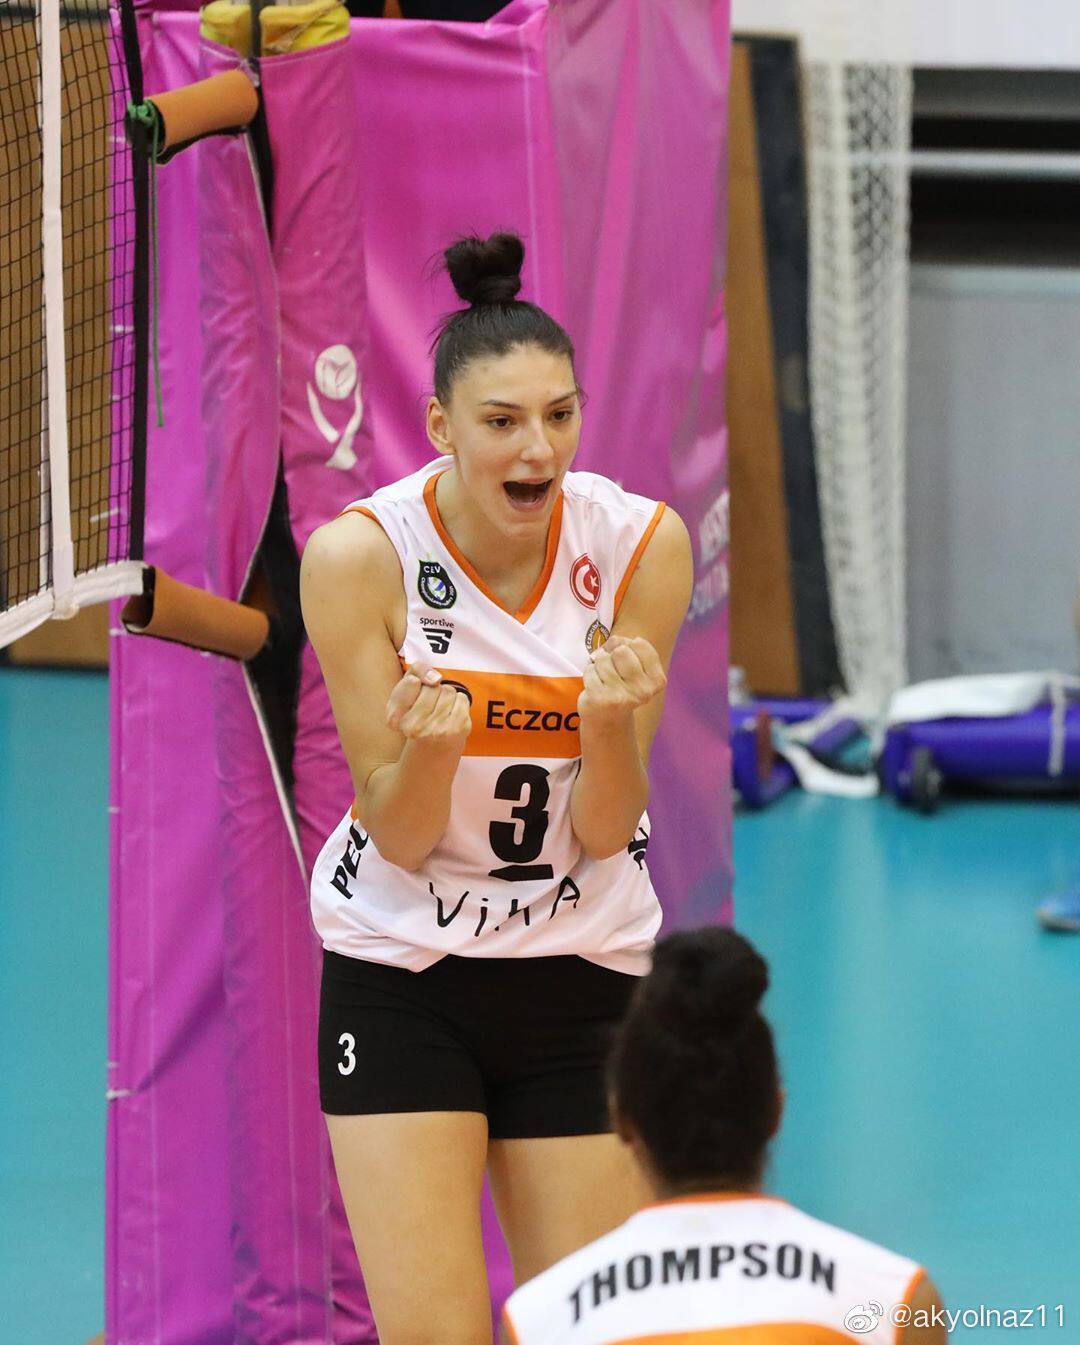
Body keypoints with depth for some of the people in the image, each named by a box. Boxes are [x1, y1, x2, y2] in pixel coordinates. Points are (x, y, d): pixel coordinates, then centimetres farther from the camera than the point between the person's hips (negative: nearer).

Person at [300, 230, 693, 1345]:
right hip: (401, 971, -2)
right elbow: (400, 839, -10)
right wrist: (429, 745, -31)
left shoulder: (641, 543, -9)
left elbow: (604, 834, -6)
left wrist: (613, 724, -26)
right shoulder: (361, 552, -14)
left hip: (584, 970, 2)